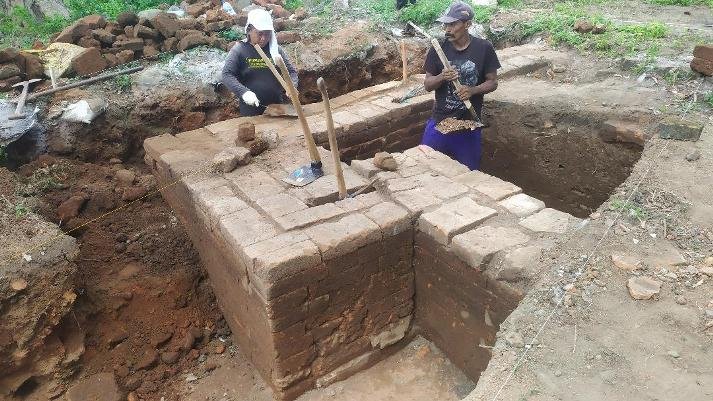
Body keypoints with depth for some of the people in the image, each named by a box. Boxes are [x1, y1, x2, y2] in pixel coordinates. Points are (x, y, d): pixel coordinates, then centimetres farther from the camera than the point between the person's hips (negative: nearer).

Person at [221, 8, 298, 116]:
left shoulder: (276, 49, 4)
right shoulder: (239, 50, -5)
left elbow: (291, 71, 8)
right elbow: (227, 75, -12)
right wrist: (244, 92, -27)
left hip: (276, 107, 3)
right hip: (250, 110, -3)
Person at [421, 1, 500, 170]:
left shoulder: (484, 48, -7)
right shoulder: (438, 49, -5)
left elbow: (492, 82, -1)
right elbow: (427, 85, 0)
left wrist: (473, 90, -21)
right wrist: (441, 77, -22)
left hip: (469, 122, -1)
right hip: (440, 120, 1)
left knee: (468, 172, 11)